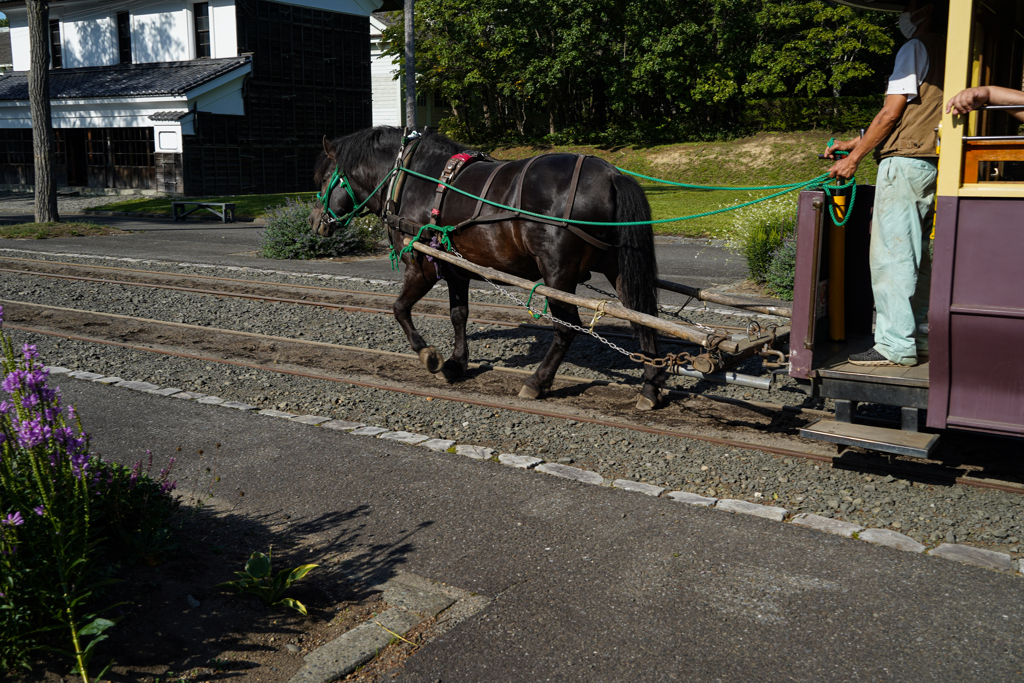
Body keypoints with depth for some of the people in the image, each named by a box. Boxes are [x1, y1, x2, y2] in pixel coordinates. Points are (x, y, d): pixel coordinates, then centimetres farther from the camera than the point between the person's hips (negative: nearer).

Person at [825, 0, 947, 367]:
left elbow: (891, 114, -12)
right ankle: (918, 337, 16)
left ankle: (896, 345, -10)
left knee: (889, 253, -9)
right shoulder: (942, 52, 21)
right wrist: (855, 143, 23)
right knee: (914, 254, 12)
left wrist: (853, 159, -6)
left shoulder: (916, 48, -6)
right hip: (927, 162, 9)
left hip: (904, 162, -9)